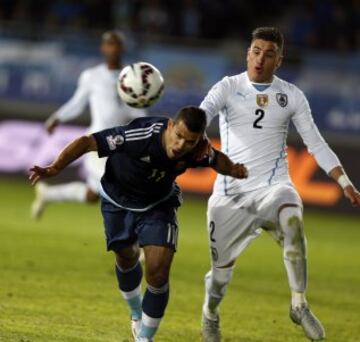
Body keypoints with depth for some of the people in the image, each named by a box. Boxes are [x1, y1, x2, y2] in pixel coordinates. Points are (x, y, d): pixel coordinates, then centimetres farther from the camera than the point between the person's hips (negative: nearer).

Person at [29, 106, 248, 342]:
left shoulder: (198, 150, -27)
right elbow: (88, 142, -39)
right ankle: (137, 313, 50)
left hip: (158, 204, 1)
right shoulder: (142, 135, -41)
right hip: (118, 203, -1)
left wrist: (233, 169, -23)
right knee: (126, 258, 19)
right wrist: (55, 168, -48)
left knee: (158, 273, -13)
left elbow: (216, 159, -1)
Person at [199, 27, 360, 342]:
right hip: (231, 191, 0)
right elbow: (202, 114, -17)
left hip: (273, 186, 0)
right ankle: (210, 315, 37)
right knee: (221, 267, 3)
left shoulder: (292, 96, 6)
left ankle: (299, 304, -23)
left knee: (292, 218, -34)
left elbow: (316, 144, 9)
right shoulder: (229, 87, 0)